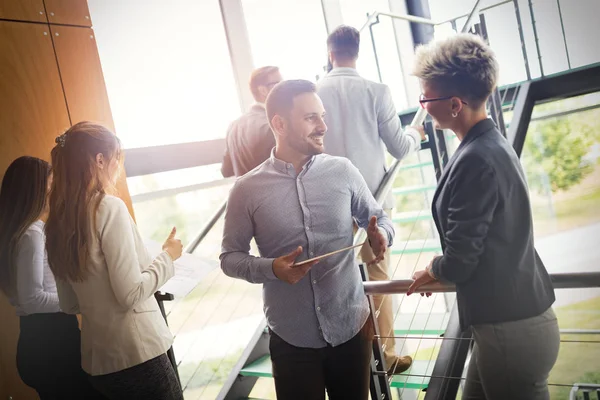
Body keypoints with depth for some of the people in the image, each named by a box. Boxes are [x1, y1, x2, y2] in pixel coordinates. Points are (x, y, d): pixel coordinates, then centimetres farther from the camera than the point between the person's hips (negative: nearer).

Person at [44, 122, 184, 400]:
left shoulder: (58, 218, 4)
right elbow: (130, 294, -19)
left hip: (97, 360, 7)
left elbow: (68, 305, 11)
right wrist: (168, 256, -6)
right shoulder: (109, 207, -17)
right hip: (137, 354, -7)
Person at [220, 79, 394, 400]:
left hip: (351, 326, 2)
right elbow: (230, 257, -2)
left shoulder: (342, 171, -3)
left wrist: (380, 235, -15)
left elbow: (378, 218, 8)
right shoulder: (247, 190, -8)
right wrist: (272, 268, -20)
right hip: (292, 338, -2)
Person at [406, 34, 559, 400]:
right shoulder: (493, 142, 5)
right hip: (519, 313, 9)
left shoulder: (476, 159, -25)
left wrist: (433, 270, -1)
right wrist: (443, 271, 14)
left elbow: (460, 259, -21)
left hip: (510, 328, -9)